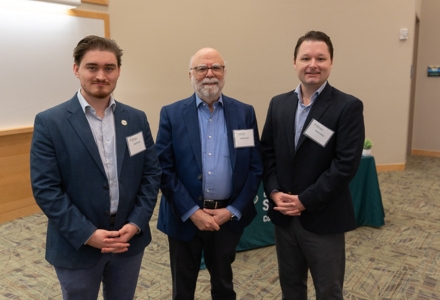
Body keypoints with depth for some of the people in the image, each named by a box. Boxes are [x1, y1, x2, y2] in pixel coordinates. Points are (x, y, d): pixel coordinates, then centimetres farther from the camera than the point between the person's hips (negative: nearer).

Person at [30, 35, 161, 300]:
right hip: (77, 246, -3)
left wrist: (136, 223, -10)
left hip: (130, 240, 3)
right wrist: (87, 234, -17)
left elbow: (152, 174, 1)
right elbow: (45, 188, -12)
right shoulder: (50, 122, -9)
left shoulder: (137, 119, 1)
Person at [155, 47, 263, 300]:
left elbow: (256, 167, -1)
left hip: (228, 216, 2)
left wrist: (233, 210, -8)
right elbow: (164, 170, -8)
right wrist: (192, 211, -13)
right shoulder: (172, 114, -5)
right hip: (184, 217, -1)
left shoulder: (245, 113, 0)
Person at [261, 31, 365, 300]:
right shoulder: (279, 104, 5)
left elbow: (346, 164, -17)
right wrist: (274, 192, -9)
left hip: (324, 219, -4)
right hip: (284, 216, 4)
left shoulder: (348, 107, -10)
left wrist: (305, 201, -18)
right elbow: (267, 153, 6)